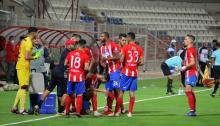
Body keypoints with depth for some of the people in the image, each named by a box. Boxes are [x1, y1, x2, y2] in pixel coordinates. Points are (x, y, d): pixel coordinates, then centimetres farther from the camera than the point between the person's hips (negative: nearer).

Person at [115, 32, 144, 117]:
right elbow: (141, 62, 1)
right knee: (132, 92, 4)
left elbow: (121, 60, -12)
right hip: (134, 73, 3)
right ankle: (130, 112, 2)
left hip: (126, 72, -3)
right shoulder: (139, 49, 4)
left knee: (121, 91, 4)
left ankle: (117, 111, 7)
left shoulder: (125, 47, -7)